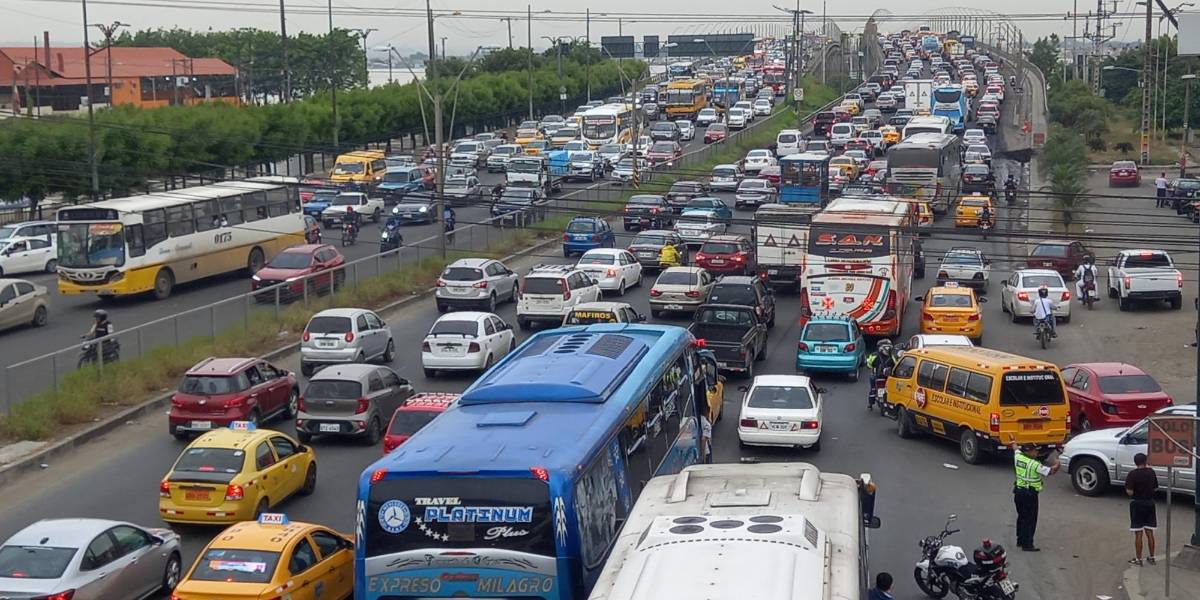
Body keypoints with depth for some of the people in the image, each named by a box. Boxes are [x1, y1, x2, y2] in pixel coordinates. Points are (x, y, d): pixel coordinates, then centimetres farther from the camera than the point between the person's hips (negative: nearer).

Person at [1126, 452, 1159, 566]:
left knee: (1138, 533, 2)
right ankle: (1151, 557, 21)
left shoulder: (1133, 474, -15)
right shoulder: (1151, 472, -1)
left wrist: (1127, 484, -2)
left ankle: (1138, 559, 7)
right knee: (1149, 532, 13)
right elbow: (1155, 488, 8)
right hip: (1150, 503, 4)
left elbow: (1130, 492, -20)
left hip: (1137, 504, -4)